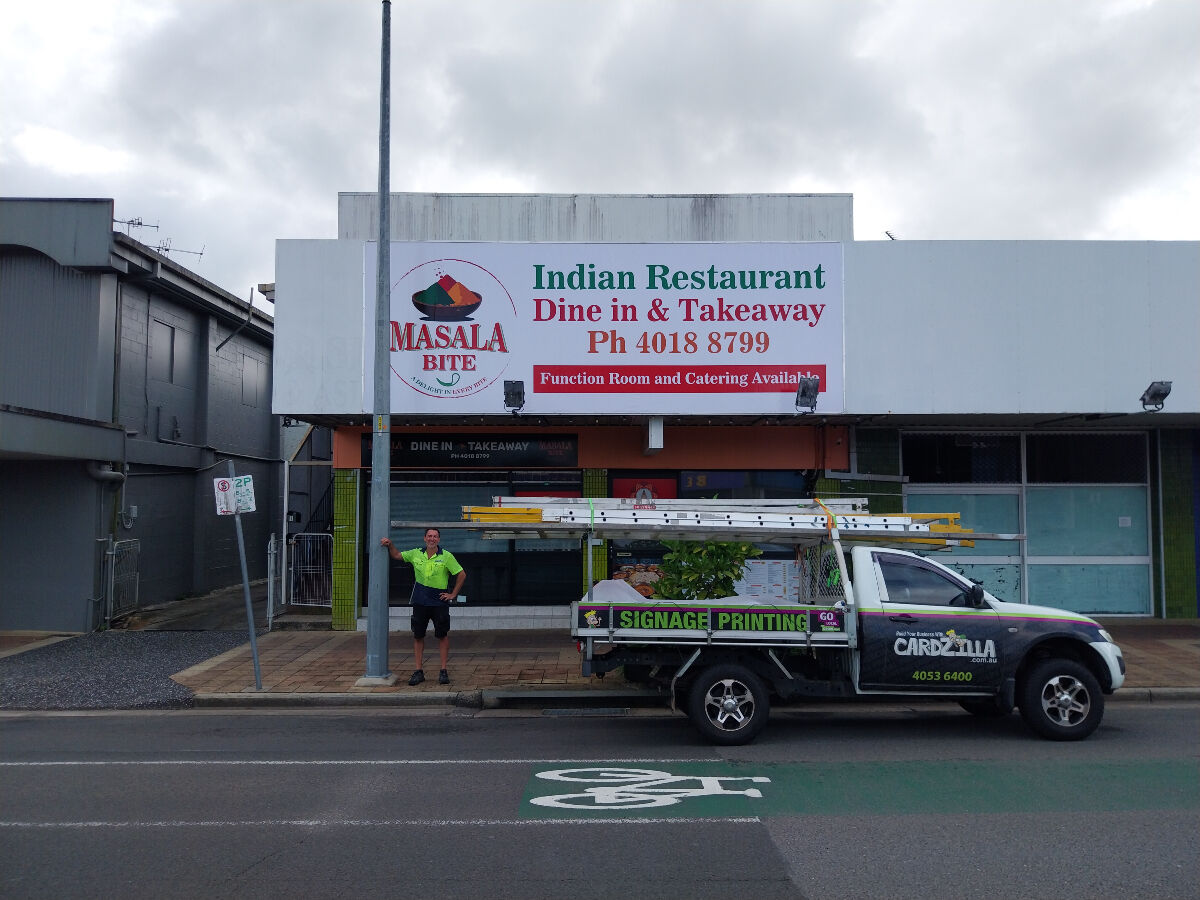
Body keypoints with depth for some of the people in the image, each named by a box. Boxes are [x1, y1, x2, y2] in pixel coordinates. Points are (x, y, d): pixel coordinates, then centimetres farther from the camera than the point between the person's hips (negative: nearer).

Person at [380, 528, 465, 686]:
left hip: (439, 602, -3)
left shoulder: (446, 556, -4)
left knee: (442, 636, 2)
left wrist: (453, 594, -2)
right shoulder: (416, 554, 5)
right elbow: (396, 555, 19)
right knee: (418, 636, 5)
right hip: (420, 601, 3)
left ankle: (443, 671, 10)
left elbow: (462, 575, -1)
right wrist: (390, 544, 1)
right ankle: (419, 671, 14)